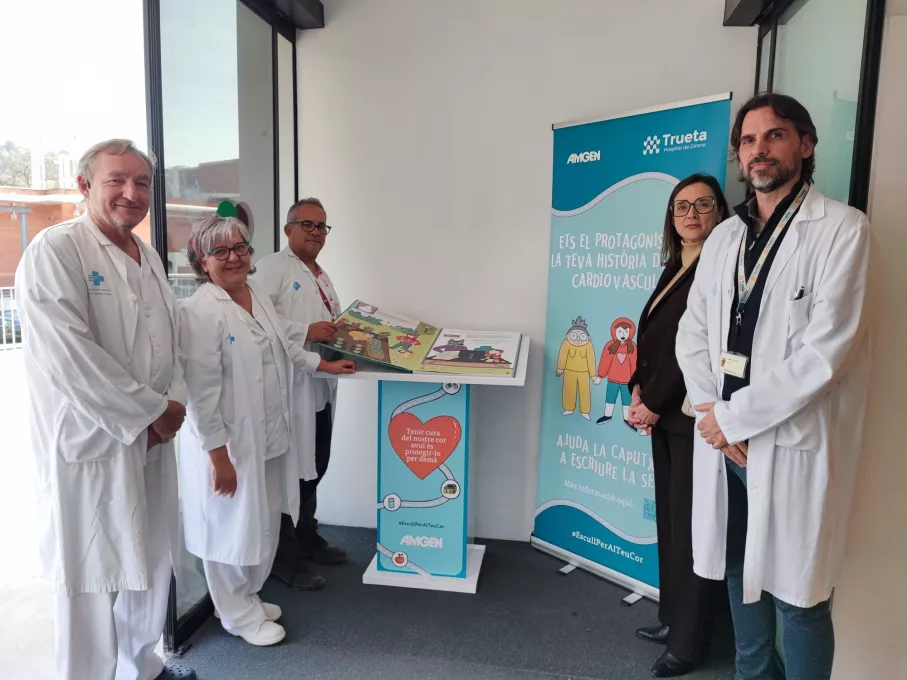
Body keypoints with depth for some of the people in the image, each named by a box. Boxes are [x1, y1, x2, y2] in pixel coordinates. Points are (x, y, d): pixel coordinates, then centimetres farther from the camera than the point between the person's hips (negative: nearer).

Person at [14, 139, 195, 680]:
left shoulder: (149, 258, 11)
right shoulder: (56, 251, -13)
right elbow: (70, 356, -21)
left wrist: (175, 403, -2)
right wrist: (153, 410, -15)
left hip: (151, 438, 8)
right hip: (90, 443, -7)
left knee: (148, 564, 19)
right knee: (95, 577, 5)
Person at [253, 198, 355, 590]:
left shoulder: (322, 277, 20)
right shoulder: (273, 267, -8)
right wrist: (306, 332, -23)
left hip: (320, 387, 9)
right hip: (290, 387, -9)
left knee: (314, 469, 18)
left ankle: (307, 538, 35)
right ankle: (286, 558, 13)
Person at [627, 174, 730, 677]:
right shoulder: (674, 268, 16)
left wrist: (652, 404, -13)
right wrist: (638, 390, 0)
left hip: (693, 417, -8)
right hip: (665, 415, 8)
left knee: (690, 526, 1)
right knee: (669, 519, 16)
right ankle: (673, 619, 32)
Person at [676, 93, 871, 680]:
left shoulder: (842, 229, -7)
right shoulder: (723, 237, 11)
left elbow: (824, 352, -16)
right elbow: (693, 333, 8)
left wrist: (733, 417, -13)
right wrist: (712, 412, -6)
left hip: (792, 444, -5)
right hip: (725, 436, 6)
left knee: (797, 593, 6)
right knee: (742, 573, 19)